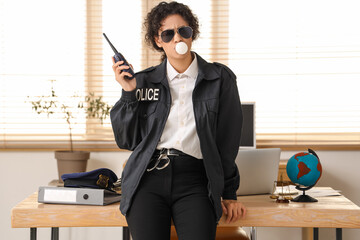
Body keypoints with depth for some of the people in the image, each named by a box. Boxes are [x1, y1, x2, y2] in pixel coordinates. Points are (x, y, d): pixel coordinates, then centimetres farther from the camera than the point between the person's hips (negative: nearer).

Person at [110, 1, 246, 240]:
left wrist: (229, 194, 10)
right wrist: (129, 93, 1)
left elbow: (228, 141, 10)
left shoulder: (220, 78, 9)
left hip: (194, 178, -1)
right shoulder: (144, 81, 11)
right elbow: (127, 141, 11)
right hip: (148, 177, 1)